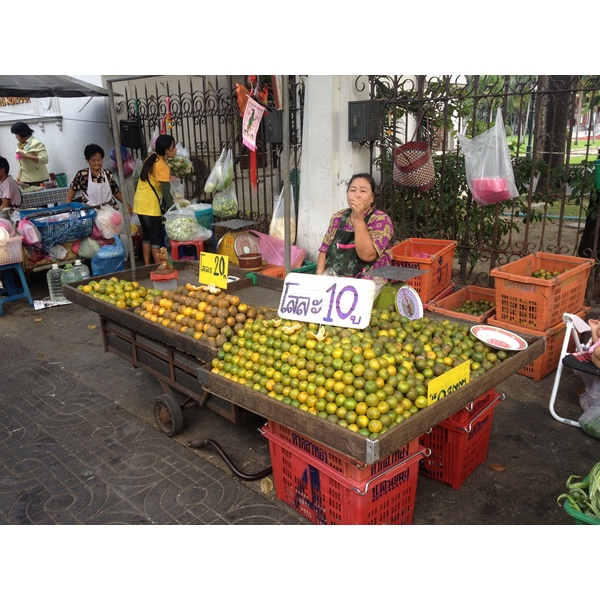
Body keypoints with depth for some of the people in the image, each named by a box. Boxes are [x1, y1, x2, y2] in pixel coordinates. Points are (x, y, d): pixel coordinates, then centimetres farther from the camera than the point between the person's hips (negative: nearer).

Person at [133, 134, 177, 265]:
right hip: (150, 205, -9)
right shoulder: (163, 166, -16)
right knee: (156, 238, -2)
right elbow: (166, 192, -17)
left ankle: (147, 266, 20)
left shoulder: (151, 158, 10)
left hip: (140, 202, 9)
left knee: (147, 235, 15)